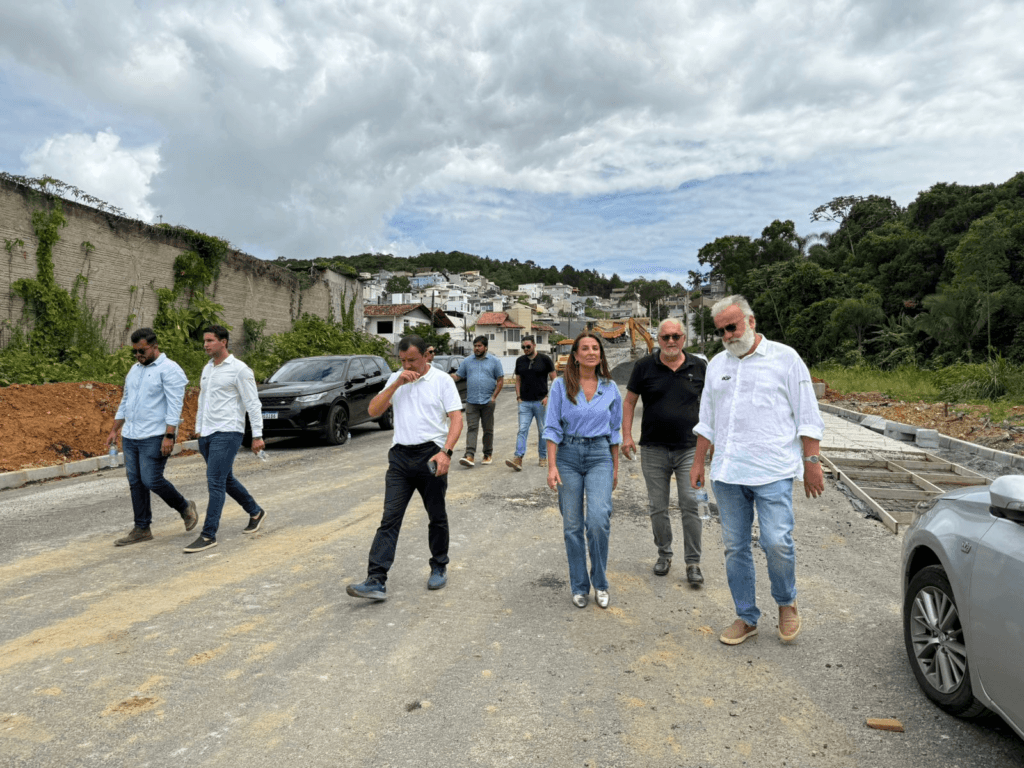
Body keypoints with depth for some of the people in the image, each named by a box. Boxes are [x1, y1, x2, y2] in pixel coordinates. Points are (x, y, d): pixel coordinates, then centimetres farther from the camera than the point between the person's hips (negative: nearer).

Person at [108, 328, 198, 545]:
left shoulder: (169, 369, -10)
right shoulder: (134, 370, 17)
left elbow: (174, 406, -17)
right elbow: (125, 402, 23)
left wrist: (169, 436, -23)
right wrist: (114, 430, 19)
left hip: (154, 437, -8)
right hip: (130, 437, 8)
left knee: (151, 481, -10)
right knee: (136, 483, 9)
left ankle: (185, 508, 13)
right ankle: (142, 529, 17)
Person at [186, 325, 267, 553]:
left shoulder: (239, 369, -9)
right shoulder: (207, 369, 14)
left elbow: (253, 403, -11)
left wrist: (257, 435, -14)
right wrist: (198, 428, 21)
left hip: (227, 433, -8)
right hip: (207, 434, 8)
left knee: (215, 482, -11)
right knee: (226, 480, 16)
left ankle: (208, 535, -6)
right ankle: (255, 512, 34)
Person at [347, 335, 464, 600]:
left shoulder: (442, 380, -1)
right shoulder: (396, 379, 12)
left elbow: (456, 419, -7)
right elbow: (373, 410, 4)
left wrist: (446, 452, -21)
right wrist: (397, 384, -8)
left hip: (431, 454, -3)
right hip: (400, 456, 3)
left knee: (437, 517, 11)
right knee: (390, 519, -3)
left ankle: (439, 568, 30)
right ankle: (376, 581, -5)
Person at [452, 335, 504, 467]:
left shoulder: (494, 361, 4)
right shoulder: (467, 361, 10)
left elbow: (500, 380, 4)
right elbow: (457, 376, 9)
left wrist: (494, 397, -5)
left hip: (488, 401, -1)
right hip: (471, 401, 1)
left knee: (488, 429, 7)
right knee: (471, 428, -8)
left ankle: (487, 455, 18)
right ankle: (469, 456, -15)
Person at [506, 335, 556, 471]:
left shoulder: (544, 359, -1)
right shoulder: (520, 360, 10)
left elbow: (554, 379, 1)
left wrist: (548, 396, -8)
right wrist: (518, 396, 5)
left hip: (541, 402, -2)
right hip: (525, 402, 2)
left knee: (542, 431, 6)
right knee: (522, 430, -7)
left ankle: (543, 457, 18)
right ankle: (518, 458, -15)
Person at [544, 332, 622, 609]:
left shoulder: (610, 388, 6)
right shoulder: (561, 386, 0)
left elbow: (615, 430, 14)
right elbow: (552, 428, -1)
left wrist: (615, 467, 14)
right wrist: (552, 465, -9)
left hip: (600, 455, 1)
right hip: (568, 455, 0)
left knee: (598, 519, -16)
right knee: (572, 525, 4)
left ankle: (600, 583, 6)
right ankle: (579, 586, 20)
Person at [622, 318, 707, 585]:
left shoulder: (699, 367, 3)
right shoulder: (644, 366, 1)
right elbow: (629, 402, 5)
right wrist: (626, 435, -3)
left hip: (689, 449, 0)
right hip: (653, 450, 1)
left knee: (691, 506, -3)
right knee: (657, 508, 9)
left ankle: (693, 562, 10)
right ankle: (664, 553, 28)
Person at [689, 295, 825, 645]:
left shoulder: (785, 358, 1)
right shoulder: (717, 364, 14)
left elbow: (807, 418, 1)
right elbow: (707, 420, 20)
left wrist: (812, 462, -3)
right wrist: (698, 462, 17)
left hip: (772, 471, -4)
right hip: (726, 472, 5)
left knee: (776, 542, -10)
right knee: (735, 547, 7)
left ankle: (786, 603, 19)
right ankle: (746, 617, 22)